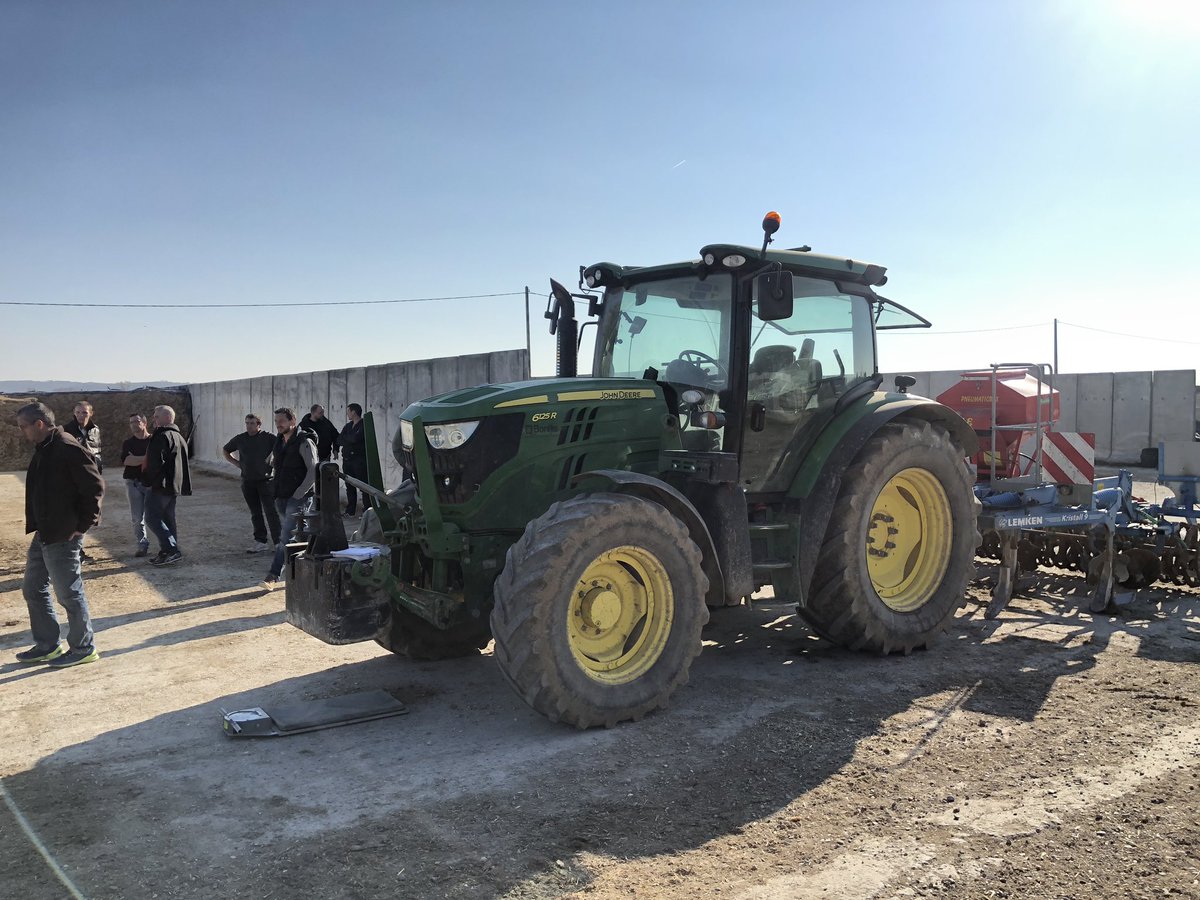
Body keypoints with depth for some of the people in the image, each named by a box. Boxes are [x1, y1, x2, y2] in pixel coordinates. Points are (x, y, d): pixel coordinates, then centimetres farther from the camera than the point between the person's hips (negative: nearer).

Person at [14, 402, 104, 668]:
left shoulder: (68, 449, -19)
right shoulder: (43, 450, 11)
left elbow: (95, 488, -20)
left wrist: (83, 525, -18)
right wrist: (38, 526, 12)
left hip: (63, 536, -10)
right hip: (43, 534, 10)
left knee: (69, 593, 0)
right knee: (33, 589, 17)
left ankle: (83, 648, 14)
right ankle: (47, 646, 29)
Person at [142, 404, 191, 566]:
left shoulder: (163, 436, -15)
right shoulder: (179, 436, 18)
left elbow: (156, 462, -21)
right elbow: (182, 462, 23)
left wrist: (148, 479, -7)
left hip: (161, 486, -10)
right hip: (175, 485, 10)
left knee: (152, 518, -7)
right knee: (168, 519, 13)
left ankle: (172, 549, -13)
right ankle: (170, 552, 15)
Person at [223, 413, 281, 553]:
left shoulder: (268, 438, -4)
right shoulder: (240, 439, 8)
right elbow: (225, 450, 24)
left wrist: (273, 461, -8)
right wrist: (236, 463, 12)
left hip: (265, 480, -5)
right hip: (248, 481, 5)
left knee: (270, 511, -10)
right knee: (255, 513, 10)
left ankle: (278, 542, -8)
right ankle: (260, 541, 16)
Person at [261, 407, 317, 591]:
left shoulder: (305, 442, -12)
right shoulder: (279, 441, 13)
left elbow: (313, 471, -15)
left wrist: (298, 494, -17)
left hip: (297, 498, -8)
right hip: (281, 496, 8)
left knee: (286, 537, -14)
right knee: (289, 536, 14)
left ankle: (273, 576, -17)